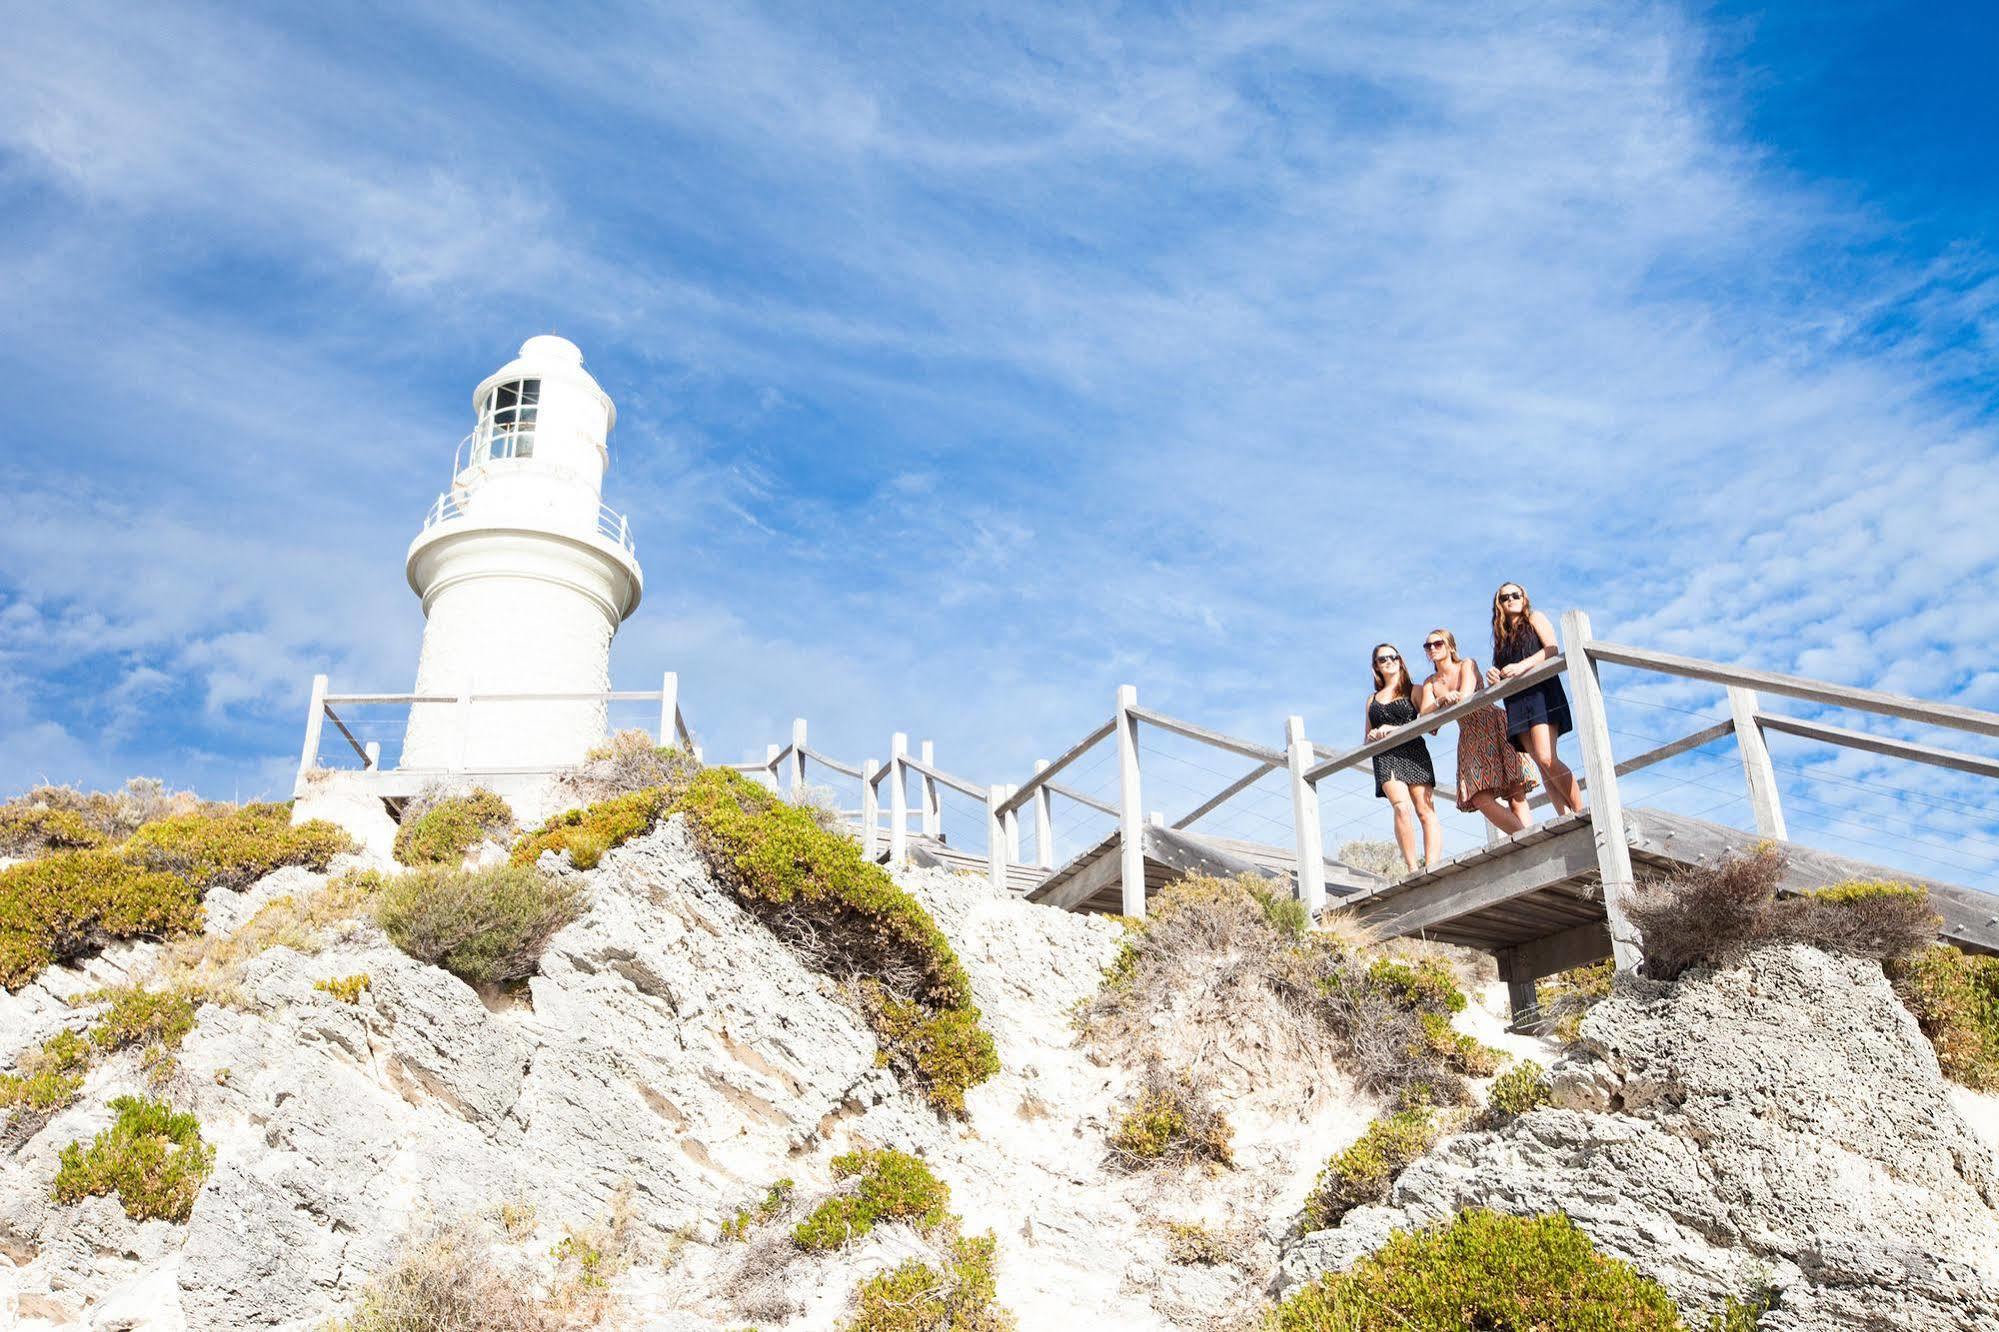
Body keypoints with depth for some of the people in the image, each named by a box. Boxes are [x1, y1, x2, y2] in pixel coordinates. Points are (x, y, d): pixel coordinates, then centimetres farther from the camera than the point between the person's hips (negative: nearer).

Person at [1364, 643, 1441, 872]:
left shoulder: (1413, 691, 15)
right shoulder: (1372, 699, 26)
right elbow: (1368, 738, 29)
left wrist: (1393, 729, -7)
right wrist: (1372, 737, 4)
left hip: (1413, 752, -1)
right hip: (1385, 757, 1)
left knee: (1426, 811, -13)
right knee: (1402, 807, -22)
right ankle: (1412, 870, -26)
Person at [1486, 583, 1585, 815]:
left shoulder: (1534, 618, 14)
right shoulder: (1501, 635, 25)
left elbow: (1553, 649, -2)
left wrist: (1523, 665, -17)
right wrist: (1493, 677, -2)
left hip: (1541, 692, -5)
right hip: (1515, 702, 5)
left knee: (1546, 758, -23)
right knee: (1542, 766, -9)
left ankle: (1580, 812, -15)